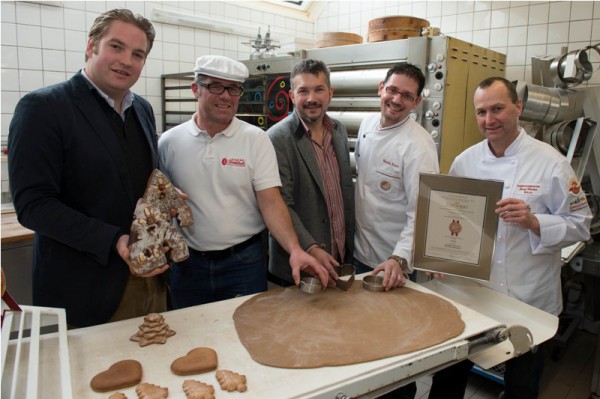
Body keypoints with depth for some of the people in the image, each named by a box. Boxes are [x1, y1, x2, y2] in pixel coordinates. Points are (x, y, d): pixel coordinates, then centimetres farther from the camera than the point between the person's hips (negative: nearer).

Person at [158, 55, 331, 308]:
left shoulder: (256, 139, -6)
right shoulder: (169, 142, -2)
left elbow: (271, 202, -11)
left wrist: (295, 250, -24)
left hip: (244, 261, -1)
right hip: (187, 264, 2)